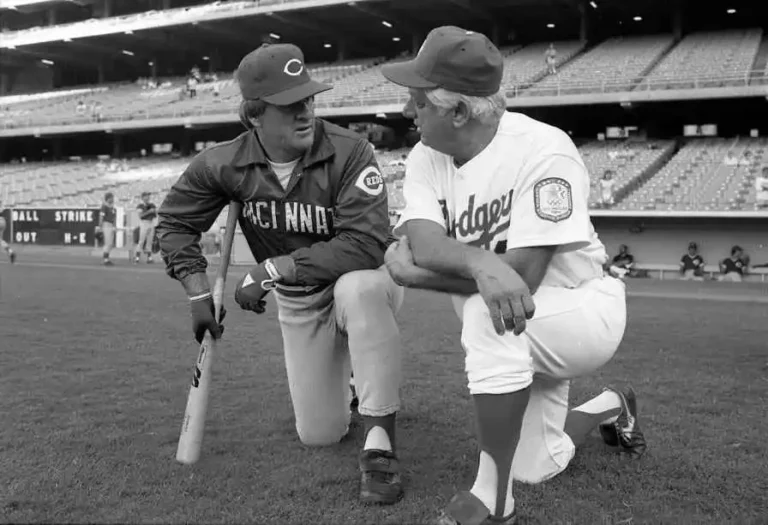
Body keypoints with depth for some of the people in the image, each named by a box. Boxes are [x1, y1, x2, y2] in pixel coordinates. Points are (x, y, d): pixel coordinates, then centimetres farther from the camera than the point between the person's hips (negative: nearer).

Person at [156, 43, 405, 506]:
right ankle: (347, 380, 42)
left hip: (361, 281, -4)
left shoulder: (349, 151, -27)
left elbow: (366, 245, -36)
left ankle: (380, 444, -30)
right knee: (318, 435, 5)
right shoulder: (226, 164, -13)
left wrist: (273, 268, -33)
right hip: (297, 303, 4)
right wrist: (198, 293, -7)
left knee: (360, 287, -42)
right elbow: (175, 221, 2)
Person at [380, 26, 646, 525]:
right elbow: (423, 244, -24)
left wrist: (414, 272, -25)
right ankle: (610, 407, 41)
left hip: (583, 310, -6)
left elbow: (522, 274, -31)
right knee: (537, 468, 10)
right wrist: (482, 264, -47)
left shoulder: (543, 150, -25)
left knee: (486, 312, -37)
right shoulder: (426, 157, -6)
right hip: (518, 338, 7)